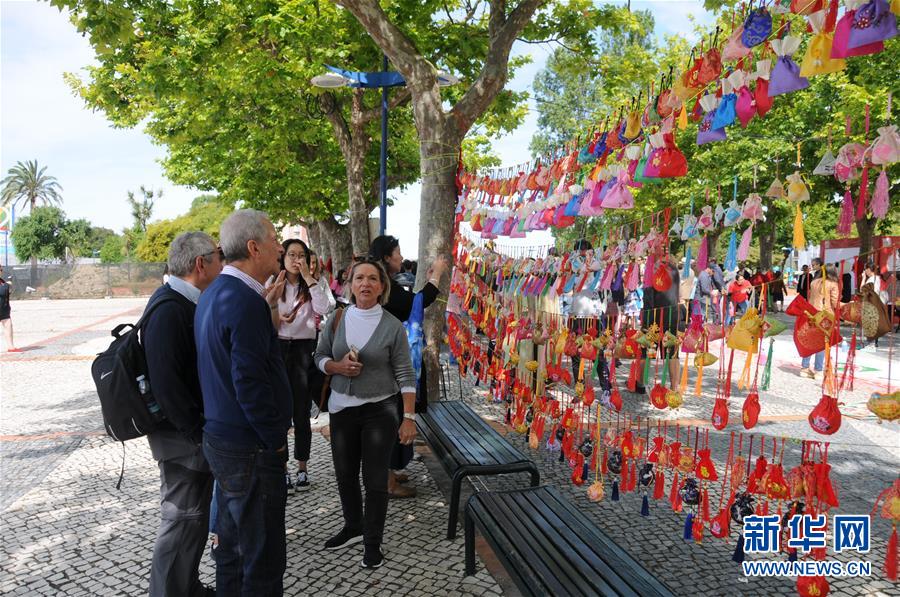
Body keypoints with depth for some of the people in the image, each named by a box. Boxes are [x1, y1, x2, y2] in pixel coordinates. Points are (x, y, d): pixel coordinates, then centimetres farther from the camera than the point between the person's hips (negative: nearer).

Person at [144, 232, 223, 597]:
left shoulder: (188, 302, 7)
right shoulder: (168, 309, -23)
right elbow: (167, 384, -26)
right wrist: (199, 432, -20)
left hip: (197, 432, 10)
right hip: (181, 435, -10)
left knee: (196, 514, 21)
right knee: (182, 518, 4)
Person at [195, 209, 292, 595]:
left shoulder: (216, 293, 9)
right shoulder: (245, 300, -23)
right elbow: (250, 382, -25)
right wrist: (276, 440, -16)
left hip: (221, 437, 10)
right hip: (250, 449, -10)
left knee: (232, 543, 22)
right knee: (263, 556, 4)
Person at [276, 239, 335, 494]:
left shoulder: (313, 285, 6)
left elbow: (325, 308, -13)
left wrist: (308, 277, -13)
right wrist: (277, 318, -18)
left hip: (304, 349, 1)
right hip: (278, 347, 0)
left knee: (302, 412, 7)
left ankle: (302, 466, 21)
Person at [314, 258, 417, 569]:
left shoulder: (393, 326, -10)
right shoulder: (336, 319, -1)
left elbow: (405, 374, -8)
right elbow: (320, 356, 9)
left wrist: (409, 417, -12)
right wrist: (338, 366, -14)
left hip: (380, 410, -3)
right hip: (341, 407, 4)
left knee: (375, 479, 4)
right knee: (345, 473, 16)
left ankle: (373, 542, 23)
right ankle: (353, 527, 40)